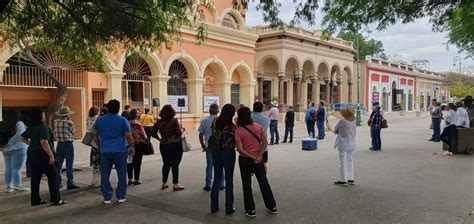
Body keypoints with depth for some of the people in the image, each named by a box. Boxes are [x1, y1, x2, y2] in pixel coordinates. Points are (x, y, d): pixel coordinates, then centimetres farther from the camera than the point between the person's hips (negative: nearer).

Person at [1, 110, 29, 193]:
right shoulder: (19, 123, -9)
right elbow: (19, 135, -20)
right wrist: (8, 143, -14)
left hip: (6, 150, 6)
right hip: (18, 149, -6)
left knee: (8, 169, 12)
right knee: (16, 169, -3)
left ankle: (9, 187, 19)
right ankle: (18, 187, 2)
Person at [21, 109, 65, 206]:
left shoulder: (30, 128, 9)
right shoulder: (43, 127, -16)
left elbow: (23, 138, 20)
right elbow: (44, 143, -25)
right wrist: (51, 155, -24)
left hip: (32, 154, 9)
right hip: (42, 154, -9)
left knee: (35, 177, 13)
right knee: (53, 175, -1)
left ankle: (35, 200, 18)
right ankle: (55, 199, 0)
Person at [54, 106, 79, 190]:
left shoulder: (56, 122, 1)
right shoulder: (69, 123, -14)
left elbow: (55, 134, 8)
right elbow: (73, 133, -1)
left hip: (59, 144, 5)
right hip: (68, 144, -5)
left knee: (58, 164, 13)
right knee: (69, 165, 0)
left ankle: (57, 183, 19)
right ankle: (70, 184, 2)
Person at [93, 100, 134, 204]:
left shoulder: (99, 120, 6)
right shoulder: (123, 120, -4)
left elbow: (95, 135, 12)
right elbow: (128, 136, -5)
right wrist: (132, 147, 8)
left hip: (105, 151, 2)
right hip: (120, 151, -2)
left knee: (105, 175, 10)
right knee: (122, 174, 8)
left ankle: (107, 197, 12)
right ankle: (121, 196, 11)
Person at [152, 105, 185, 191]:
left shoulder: (159, 122, 0)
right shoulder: (174, 121, -13)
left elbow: (154, 133, 3)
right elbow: (179, 133, -16)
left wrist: (160, 139, 14)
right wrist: (181, 130, 5)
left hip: (163, 145, 5)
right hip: (175, 145, -4)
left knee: (166, 164, 16)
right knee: (175, 164, 2)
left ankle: (164, 183, 23)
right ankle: (175, 184, 5)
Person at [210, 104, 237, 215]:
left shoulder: (214, 122, -4)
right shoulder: (232, 126, -17)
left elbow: (213, 135, 5)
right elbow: (236, 141, -9)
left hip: (216, 152, 4)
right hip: (228, 152, -4)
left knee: (216, 178, 16)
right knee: (229, 180, 8)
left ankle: (214, 206, 22)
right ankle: (229, 208, 14)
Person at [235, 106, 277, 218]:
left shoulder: (238, 131, -14)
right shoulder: (258, 126, -3)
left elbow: (240, 149, -19)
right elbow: (264, 142, -7)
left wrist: (252, 157, -12)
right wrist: (259, 156, -11)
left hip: (245, 159, -4)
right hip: (257, 158, 4)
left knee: (247, 185, 9)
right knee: (264, 182, 15)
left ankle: (251, 210, 16)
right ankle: (272, 206, 24)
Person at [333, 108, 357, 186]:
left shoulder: (342, 122, -19)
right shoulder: (353, 122, 1)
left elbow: (335, 130, -6)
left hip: (343, 145, -6)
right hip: (352, 144, 7)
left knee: (343, 163, 0)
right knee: (350, 162, 12)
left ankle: (343, 181, 4)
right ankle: (351, 179, 18)